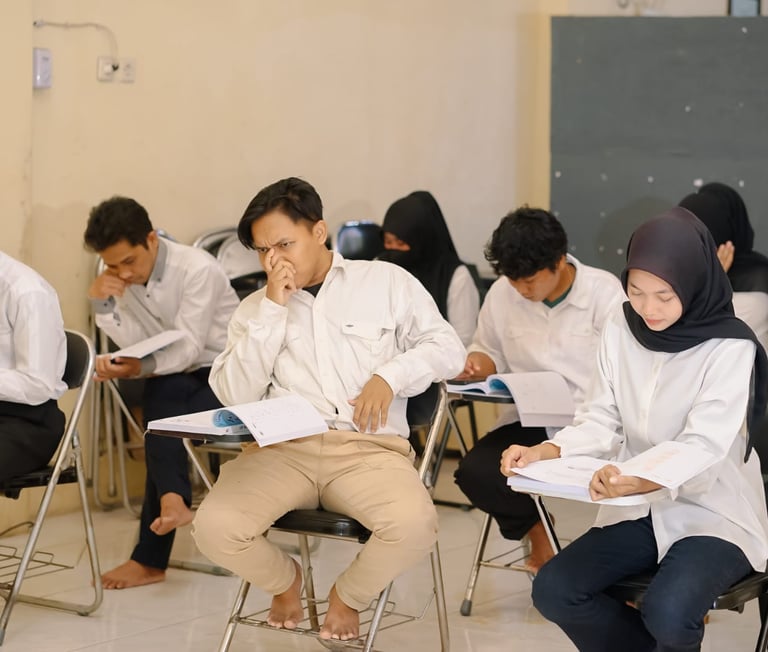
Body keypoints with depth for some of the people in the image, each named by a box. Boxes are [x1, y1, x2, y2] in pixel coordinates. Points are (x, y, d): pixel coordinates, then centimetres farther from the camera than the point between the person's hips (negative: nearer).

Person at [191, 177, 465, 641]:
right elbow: (234, 395, 3)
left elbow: (448, 347, 11)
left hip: (369, 446, -1)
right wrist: (274, 308, -2)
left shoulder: (387, 282, 14)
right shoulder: (256, 309, 18)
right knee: (215, 528, -26)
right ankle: (284, 579, 10)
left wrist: (391, 375, -7)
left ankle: (348, 596, 1)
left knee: (415, 525, -33)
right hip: (281, 447, 2)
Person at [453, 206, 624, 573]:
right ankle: (536, 532, 10)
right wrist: (478, 362, -4)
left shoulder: (605, 291, -7)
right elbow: (491, 352, 21)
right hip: (530, 421, 4)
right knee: (475, 471, -21)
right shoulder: (501, 295, 3)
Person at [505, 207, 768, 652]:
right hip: (638, 510, 6)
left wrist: (638, 482, -45)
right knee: (553, 590, -12)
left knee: (666, 613, -31)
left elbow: (701, 452, -25)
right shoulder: (621, 329, -1)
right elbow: (602, 423, -1)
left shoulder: (729, 347, -17)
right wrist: (543, 452, -22)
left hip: (713, 514, -5)